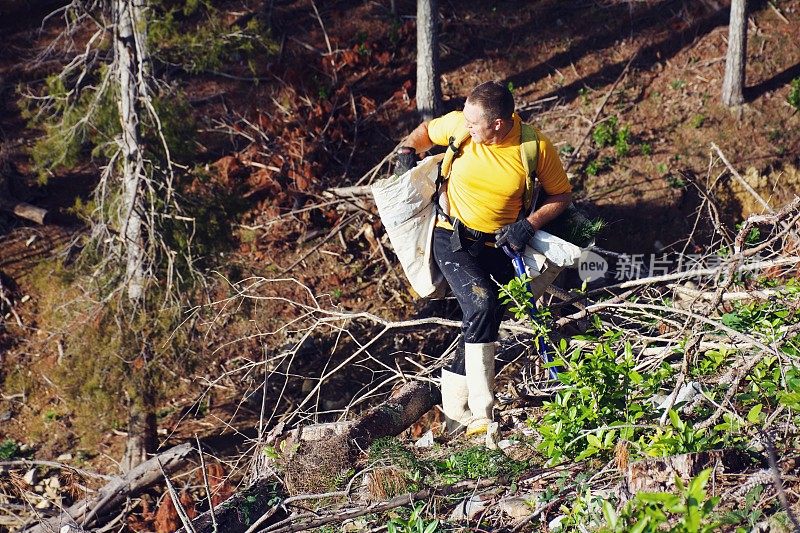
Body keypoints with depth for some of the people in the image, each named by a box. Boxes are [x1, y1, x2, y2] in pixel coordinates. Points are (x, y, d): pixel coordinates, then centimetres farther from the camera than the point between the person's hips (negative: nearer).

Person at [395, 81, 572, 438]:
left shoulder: (536, 147, -13)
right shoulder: (459, 125, -11)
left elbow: (561, 195, 0)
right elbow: (427, 131, 12)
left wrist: (529, 225, -14)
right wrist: (408, 149, -8)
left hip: (499, 244, 2)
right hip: (453, 238, -2)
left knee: (488, 314, -12)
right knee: (482, 305, -26)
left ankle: (455, 407, 8)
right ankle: (482, 412, -25)